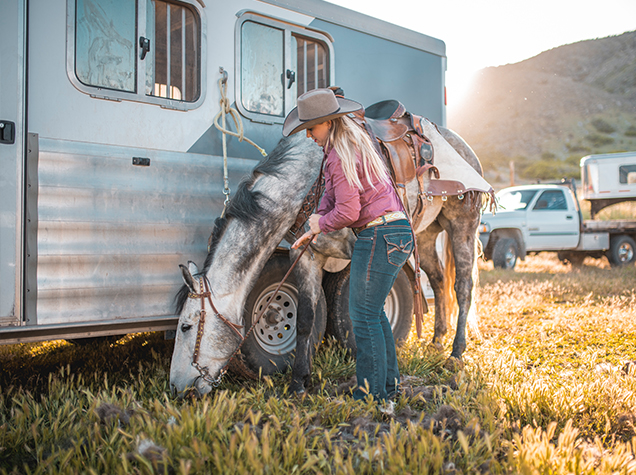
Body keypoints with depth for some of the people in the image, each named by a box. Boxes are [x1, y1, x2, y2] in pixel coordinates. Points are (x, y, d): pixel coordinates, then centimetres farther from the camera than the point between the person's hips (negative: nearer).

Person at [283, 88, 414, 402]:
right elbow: (333, 191, 22)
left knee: (364, 314, -4)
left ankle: (371, 392, 3)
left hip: (380, 235, -11)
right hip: (397, 234, 11)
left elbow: (348, 212, -20)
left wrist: (321, 224, -2)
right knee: (373, 311, 18)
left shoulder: (341, 156, -17)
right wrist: (316, 224, 11)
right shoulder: (354, 142, 16)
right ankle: (389, 385, 28)